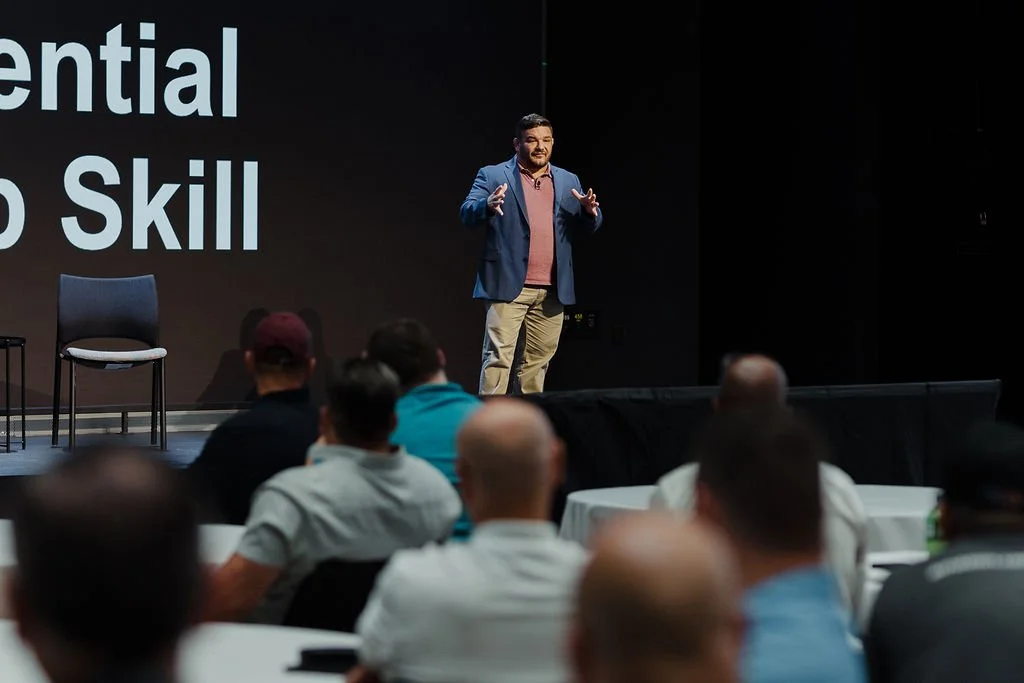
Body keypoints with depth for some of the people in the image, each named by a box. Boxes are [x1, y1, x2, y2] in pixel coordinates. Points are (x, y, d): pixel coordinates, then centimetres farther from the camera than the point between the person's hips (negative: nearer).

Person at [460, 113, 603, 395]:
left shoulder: (568, 181, 16)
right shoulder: (493, 176, 3)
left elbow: (588, 226, 13)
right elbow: (468, 214, -6)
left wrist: (590, 211, -11)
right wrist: (488, 206, -29)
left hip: (552, 291, 4)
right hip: (508, 286, -4)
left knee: (538, 361, 8)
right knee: (498, 357, -9)